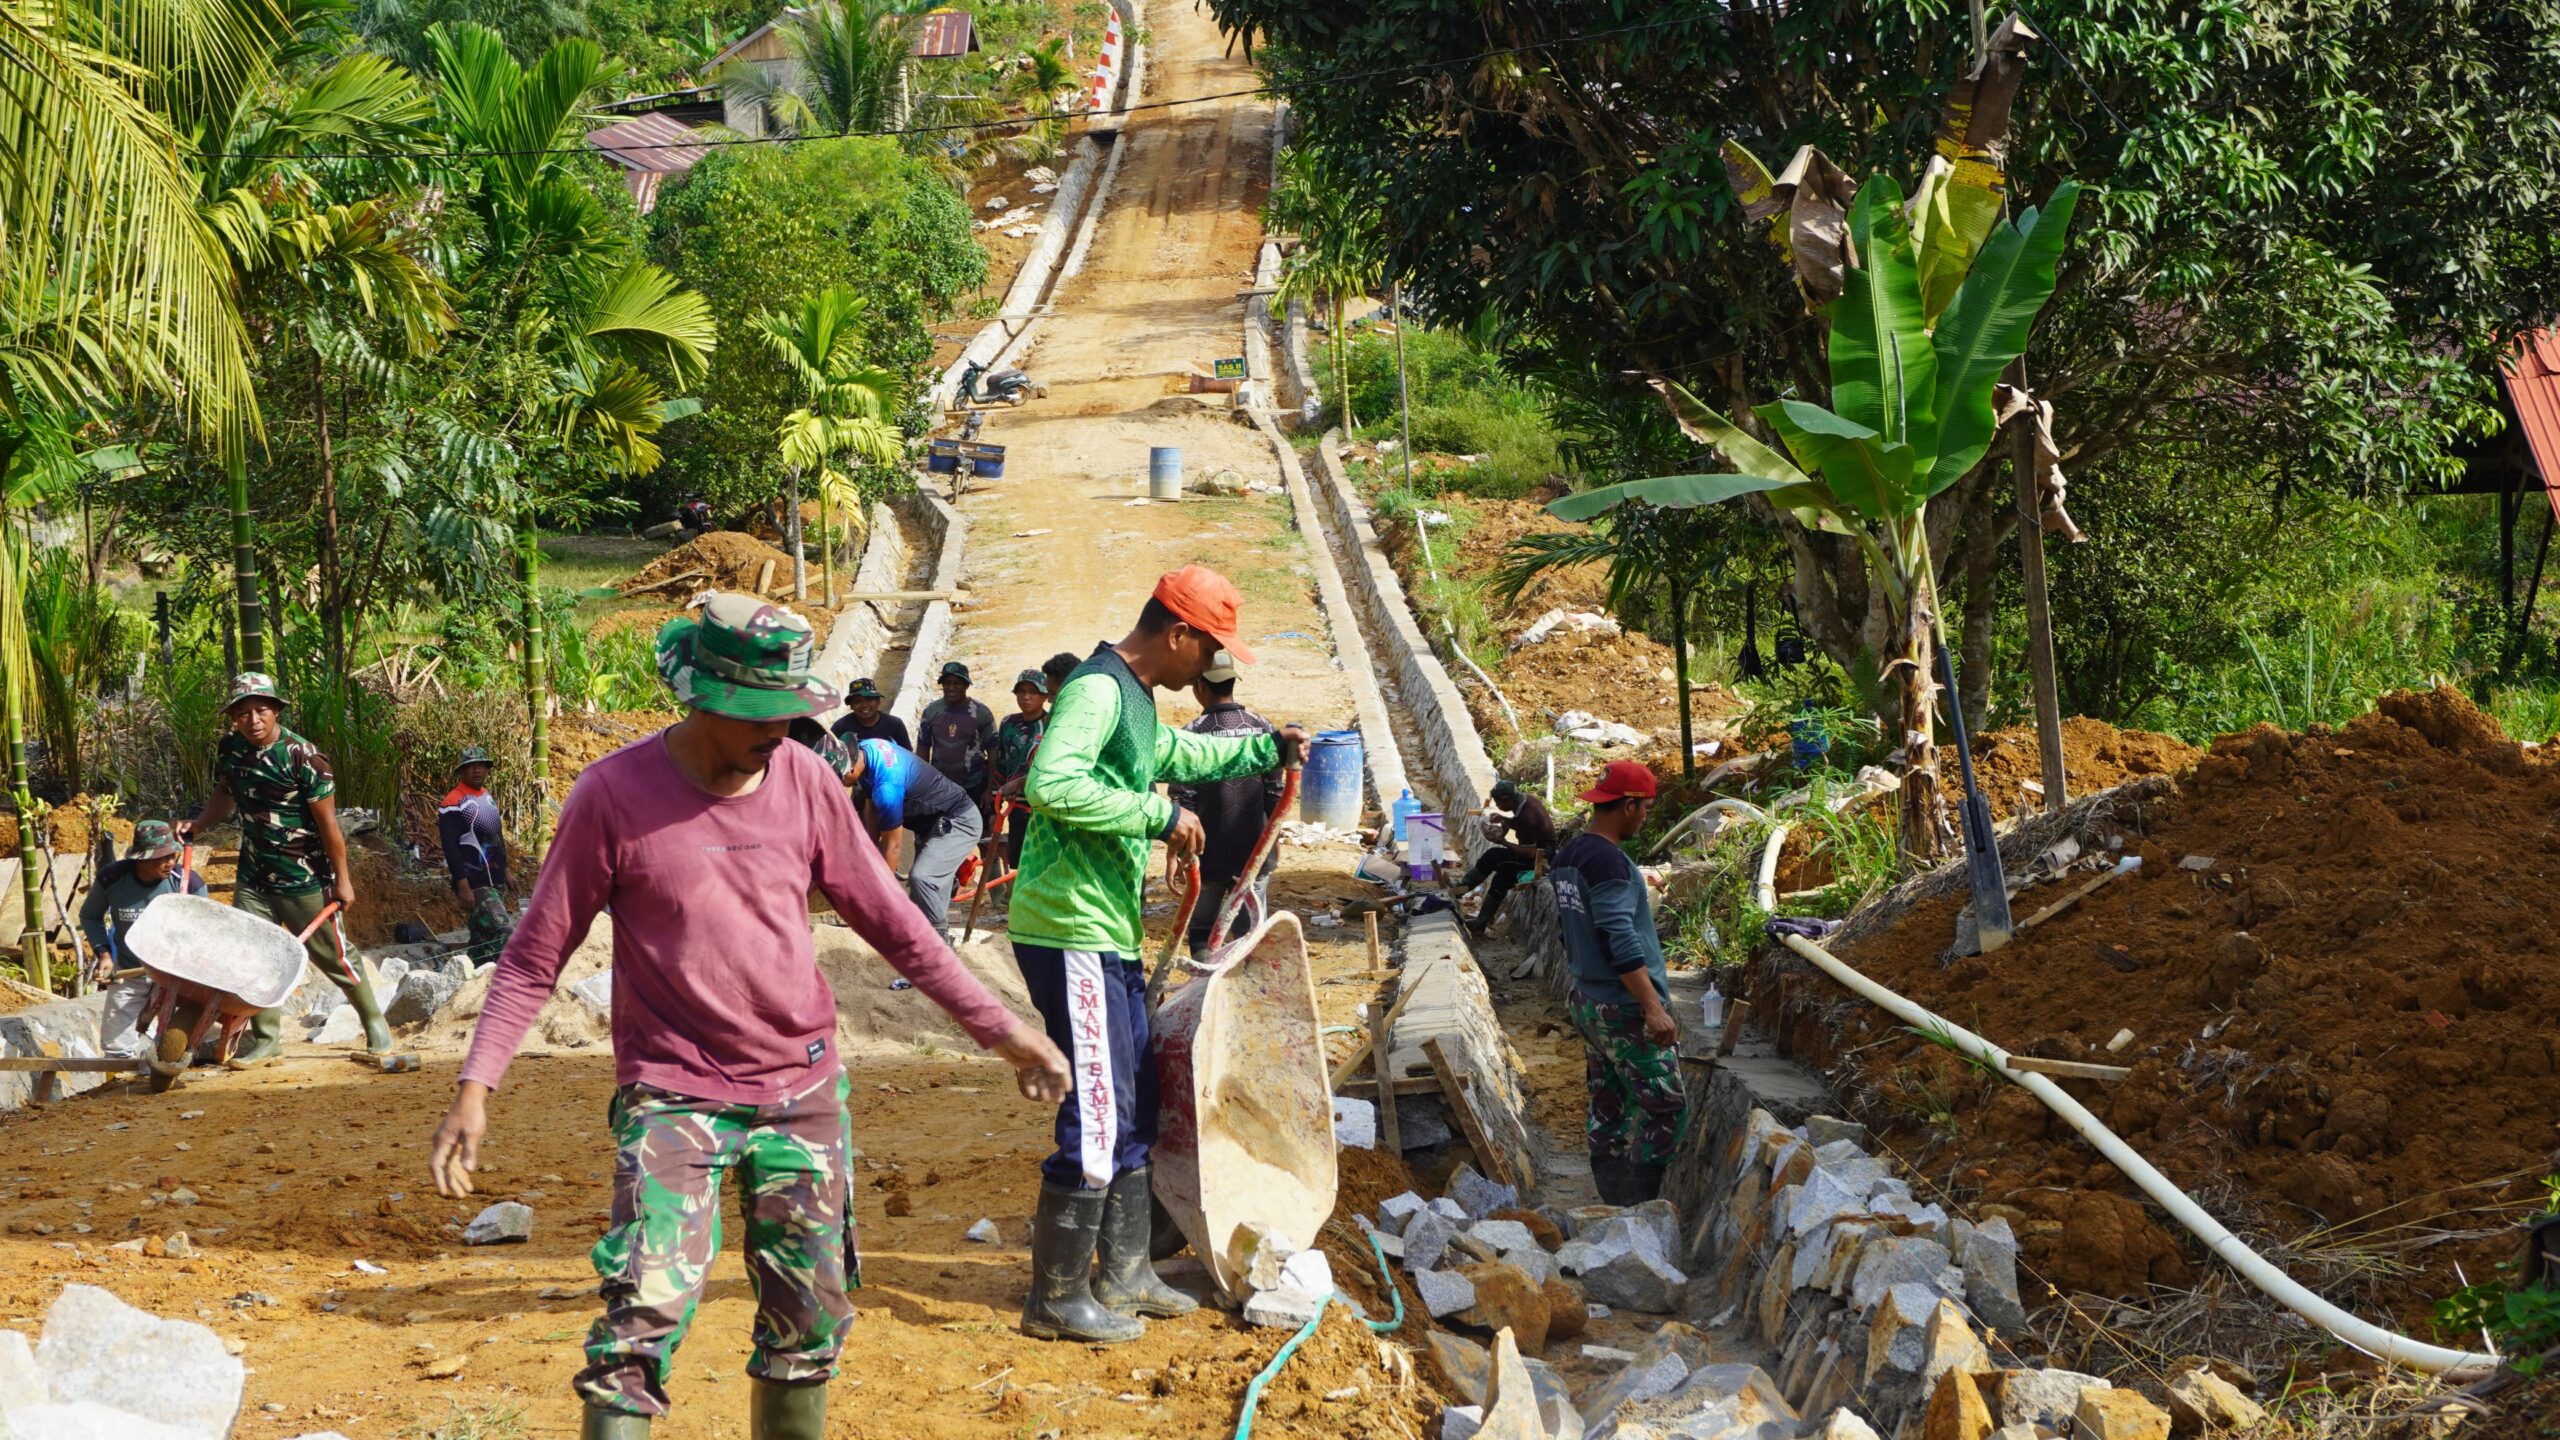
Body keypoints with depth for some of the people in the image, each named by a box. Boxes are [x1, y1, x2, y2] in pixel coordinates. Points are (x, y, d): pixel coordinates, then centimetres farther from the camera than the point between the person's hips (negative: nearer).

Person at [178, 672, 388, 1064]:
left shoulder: (303, 757, -20)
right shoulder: (230, 749, -2)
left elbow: (327, 822, -15)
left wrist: (342, 879, -12)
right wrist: (198, 825, 2)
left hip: (305, 880, -5)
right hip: (253, 878, 5)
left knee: (332, 957, 5)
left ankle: (373, 1021, 25)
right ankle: (266, 1039, 9)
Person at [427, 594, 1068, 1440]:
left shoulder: (804, 779, 0)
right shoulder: (615, 794, -11)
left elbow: (887, 920, 10)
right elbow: (536, 955, -5)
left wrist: (996, 1026, 9)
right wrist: (476, 1086, -14)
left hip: (804, 1090, 4)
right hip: (674, 1097, -4)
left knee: (808, 1326, 10)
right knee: (643, 1316, -18)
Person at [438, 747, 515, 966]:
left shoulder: (488, 797, 14)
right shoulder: (453, 804, -14)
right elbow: (450, 848, -18)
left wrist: (504, 871, 23)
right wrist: (463, 887, -23)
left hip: (495, 882, 9)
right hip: (475, 885, -9)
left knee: (483, 939, 11)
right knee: (504, 934, -19)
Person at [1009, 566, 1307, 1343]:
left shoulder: (1134, 698, 18)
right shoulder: (1097, 690, -16)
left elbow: (1175, 754, 41)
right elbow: (1050, 784, -32)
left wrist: (1267, 748, 42)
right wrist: (1157, 815, -25)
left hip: (1110, 935, 11)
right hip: (1071, 933, -11)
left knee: (1133, 1107, 17)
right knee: (1098, 1113, -8)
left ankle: (1124, 1273, 28)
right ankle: (1057, 1298, 0)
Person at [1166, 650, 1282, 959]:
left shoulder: (1192, 734, -11)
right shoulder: (1262, 728, -2)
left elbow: (1182, 800, -11)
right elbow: (1275, 792, 2)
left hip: (1209, 855, -2)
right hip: (1254, 852, 2)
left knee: (1201, 933, 10)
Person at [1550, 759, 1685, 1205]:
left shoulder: (1566, 858, 10)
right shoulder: (1608, 861, -19)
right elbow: (1621, 941, -25)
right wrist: (1653, 1008, -26)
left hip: (1587, 1002, 10)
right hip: (1624, 1009, -10)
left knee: (1607, 1111, 12)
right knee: (1663, 1106, -5)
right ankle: (1639, 1213, -7)